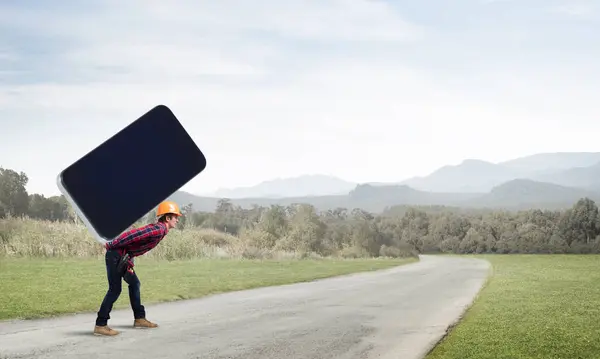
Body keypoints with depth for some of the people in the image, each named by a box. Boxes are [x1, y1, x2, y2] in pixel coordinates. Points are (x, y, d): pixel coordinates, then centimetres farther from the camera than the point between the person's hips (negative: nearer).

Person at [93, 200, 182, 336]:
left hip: (123, 257, 10)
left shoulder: (158, 229, 14)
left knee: (134, 283, 18)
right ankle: (100, 325, -8)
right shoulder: (158, 229, -18)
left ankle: (139, 318, 28)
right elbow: (133, 234, -25)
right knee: (115, 289, -10)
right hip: (116, 255, -10)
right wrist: (112, 245, -20)